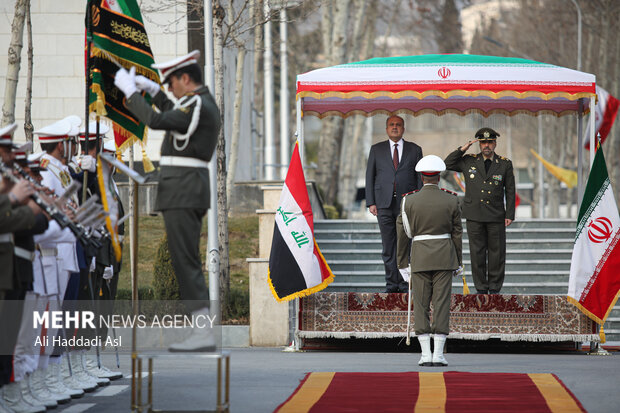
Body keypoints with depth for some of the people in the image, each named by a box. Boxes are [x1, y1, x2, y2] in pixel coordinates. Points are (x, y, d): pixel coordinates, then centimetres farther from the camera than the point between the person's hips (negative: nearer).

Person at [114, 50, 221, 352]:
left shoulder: (197, 105, -16)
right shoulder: (205, 104, 16)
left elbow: (157, 121, -25)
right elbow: (176, 116, 36)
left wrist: (130, 91, -15)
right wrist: (153, 91, 30)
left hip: (182, 190, -10)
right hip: (191, 189, 10)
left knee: (185, 261, -10)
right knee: (187, 262, 12)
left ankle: (205, 335, -12)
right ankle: (202, 330, 12)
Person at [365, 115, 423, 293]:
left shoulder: (415, 150, 9)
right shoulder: (377, 149, 11)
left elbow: (420, 177, 8)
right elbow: (370, 176, 10)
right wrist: (371, 202, 0)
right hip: (384, 204, 1)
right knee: (388, 247, 0)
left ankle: (404, 284, 1)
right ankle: (391, 284, 3)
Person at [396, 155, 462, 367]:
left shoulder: (409, 201, -2)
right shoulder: (451, 201, -1)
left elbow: (403, 234, 1)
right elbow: (457, 233, 4)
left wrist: (403, 263, 10)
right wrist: (458, 262, 13)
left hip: (420, 256, 0)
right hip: (445, 257, 0)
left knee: (421, 304, 5)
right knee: (441, 304, 1)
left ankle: (425, 354, 0)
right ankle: (438, 354, -3)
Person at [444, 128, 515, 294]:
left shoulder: (505, 164, 5)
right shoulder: (469, 161, 7)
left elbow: (510, 191, 6)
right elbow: (447, 164, 10)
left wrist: (510, 215, 0)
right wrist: (463, 149, 0)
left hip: (496, 216, -1)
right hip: (474, 216, 1)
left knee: (497, 252, 1)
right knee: (477, 252, 1)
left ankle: (494, 288, 9)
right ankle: (481, 288, 7)